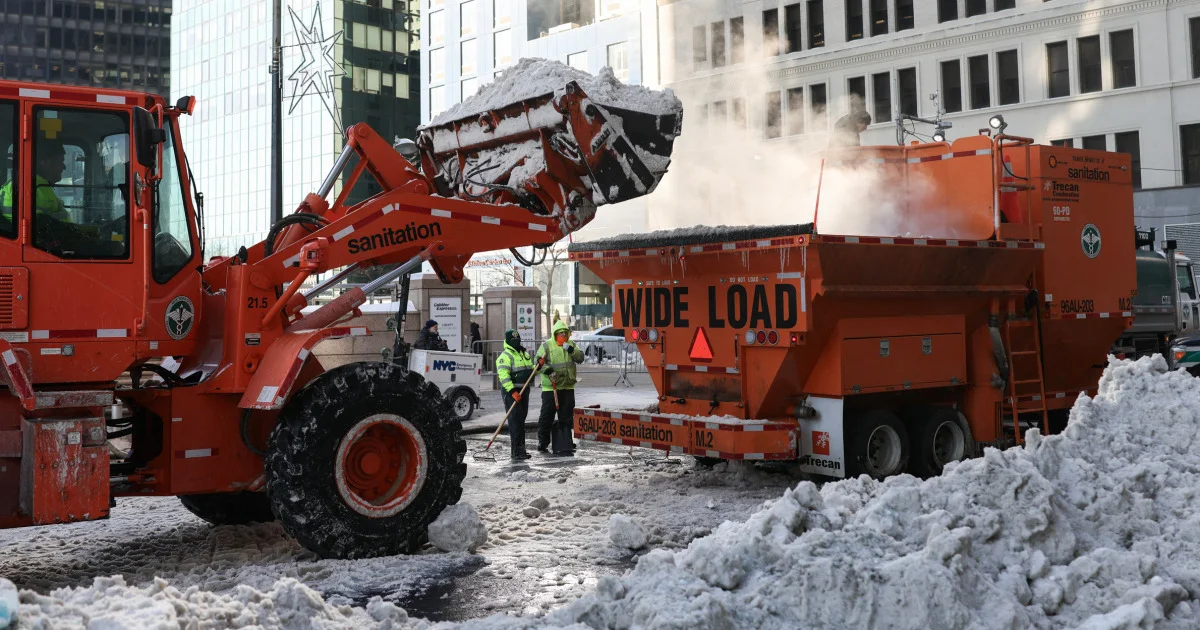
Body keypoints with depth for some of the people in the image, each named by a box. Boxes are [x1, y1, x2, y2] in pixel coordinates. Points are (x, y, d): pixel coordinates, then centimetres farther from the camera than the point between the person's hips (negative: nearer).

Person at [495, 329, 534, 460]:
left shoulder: (525, 354, 18)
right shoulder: (505, 356, -10)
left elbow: (530, 370, 29)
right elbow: (503, 375, -20)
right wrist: (512, 391, -28)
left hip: (523, 391, 9)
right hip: (511, 392, -8)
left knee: (521, 420, 13)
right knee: (515, 420, -13)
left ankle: (519, 449, 21)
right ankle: (516, 452, -14)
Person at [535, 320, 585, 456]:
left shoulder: (571, 345, 9)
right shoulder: (547, 345, -3)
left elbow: (580, 358, 1)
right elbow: (539, 361, -8)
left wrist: (572, 350, -16)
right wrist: (546, 369, -26)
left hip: (568, 388, 4)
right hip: (550, 387, -4)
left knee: (566, 417, 7)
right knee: (546, 415, 2)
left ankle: (564, 446, 15)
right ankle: (543, 442, 19)